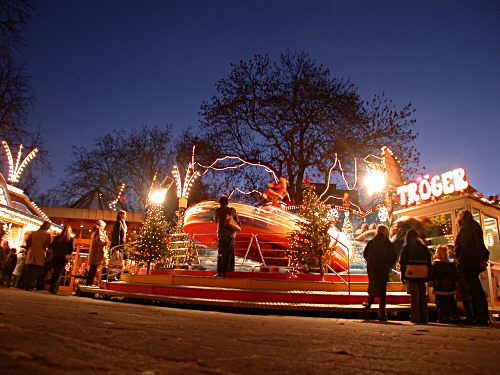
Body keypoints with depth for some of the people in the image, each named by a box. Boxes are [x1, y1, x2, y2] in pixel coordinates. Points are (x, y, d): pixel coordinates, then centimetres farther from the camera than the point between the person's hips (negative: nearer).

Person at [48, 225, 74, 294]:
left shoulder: (57, 237, 6)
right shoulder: (71, 239, 0)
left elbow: (52, 246, 5)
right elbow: (72, 248, -5)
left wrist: (54, 253, 15)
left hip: (55, 257, 2)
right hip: (64, 257, -2)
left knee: (54, 272, 17)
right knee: (59, 273, 2)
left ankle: (51, 288, 17)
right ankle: (54, 289, -3)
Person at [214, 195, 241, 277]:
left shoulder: (217, 210, 1)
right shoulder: (232, 210, 4)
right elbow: (237, 221, 7)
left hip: (222, 234, -2)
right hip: (231, 234, 2)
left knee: (221, 253, -1)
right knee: (230, 253, 11)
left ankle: (220, 273, -5)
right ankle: (230, 271, 15)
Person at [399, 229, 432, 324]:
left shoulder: (406, 247, 2)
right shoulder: (424, 247, 13)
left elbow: (402, 262, 0)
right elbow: (429, 262, 12)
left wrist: (402, 275, 4)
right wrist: (428, 275, 15)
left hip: (411, 274, -3)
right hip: (423, 274, 3)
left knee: (414, 295, -1)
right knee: (422, 295, 9)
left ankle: (415, 317, -2)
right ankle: (424, 317, 11)